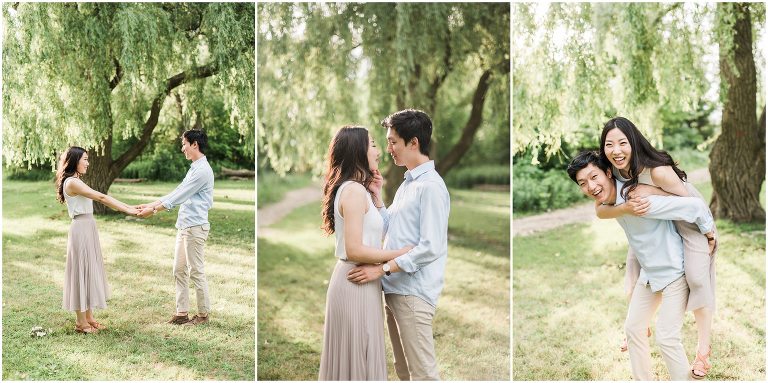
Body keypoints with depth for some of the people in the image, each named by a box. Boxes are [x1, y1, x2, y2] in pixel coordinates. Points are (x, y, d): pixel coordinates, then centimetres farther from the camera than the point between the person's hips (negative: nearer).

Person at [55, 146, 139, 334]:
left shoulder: (77, 181, 16)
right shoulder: (72, 182, -15)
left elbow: (101, 198, 11)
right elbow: (101, 197, -18)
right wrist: (127, 210, -17)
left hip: (89, 229, 10)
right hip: (81, 229, -10)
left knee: (90, 271, 12)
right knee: (82, 270, -3)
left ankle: (89, 317, 20)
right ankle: (81, 322, 6)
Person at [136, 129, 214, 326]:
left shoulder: (202, 170, -15)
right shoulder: (194, 168, 18)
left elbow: (180, 196, -16)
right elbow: (176, 193, 19)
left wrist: (154, 210, -11)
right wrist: (149, 205, 16)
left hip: (195, 227, -10)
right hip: (184, 226, 10)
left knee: (196, 271, -3)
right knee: (179, 270, 10)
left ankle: (203, 314, 7)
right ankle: (181, 312, 14)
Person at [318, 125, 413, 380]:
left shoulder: (349, 188, 14)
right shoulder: (354, 190, -16)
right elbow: (354, 250, -21)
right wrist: (400, 254, -14)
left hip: (353, 279, 10)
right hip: (357, 283, -10)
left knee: (349, 356, 17)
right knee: (360, 359, 1)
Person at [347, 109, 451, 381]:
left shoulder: (431, 186, -14)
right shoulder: (406, 184, 15)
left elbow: (431, 248, -20)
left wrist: (382, 269, -19)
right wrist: (377, 196, 8)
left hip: (413, 293, -9)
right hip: (394, 290, 9)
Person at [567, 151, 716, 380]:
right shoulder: (610, 203, -5)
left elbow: (695, 206, -31)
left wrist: (709, 235, -16)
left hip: (673, 272, -8)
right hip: (649, 273, 9)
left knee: (666, 338, -10)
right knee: (633, 328, 13)